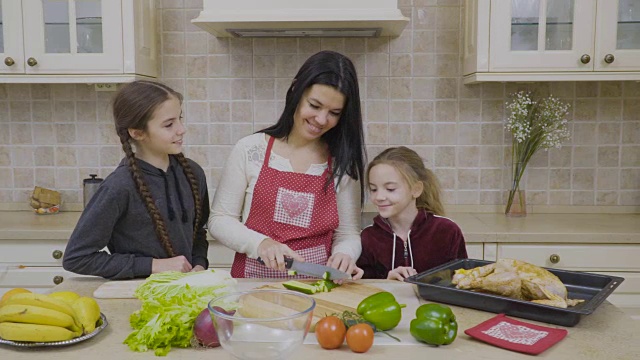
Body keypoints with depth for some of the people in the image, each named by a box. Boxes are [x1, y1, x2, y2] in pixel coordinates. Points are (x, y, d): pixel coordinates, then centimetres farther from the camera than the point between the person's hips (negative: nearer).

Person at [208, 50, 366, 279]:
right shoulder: (251, 150, 0)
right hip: (253, 283, -2)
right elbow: (219, 219, 3)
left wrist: (344, 255, -14)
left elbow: (348, 234, 7)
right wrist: (260, 243, -13)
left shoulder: (343, 163, 3)